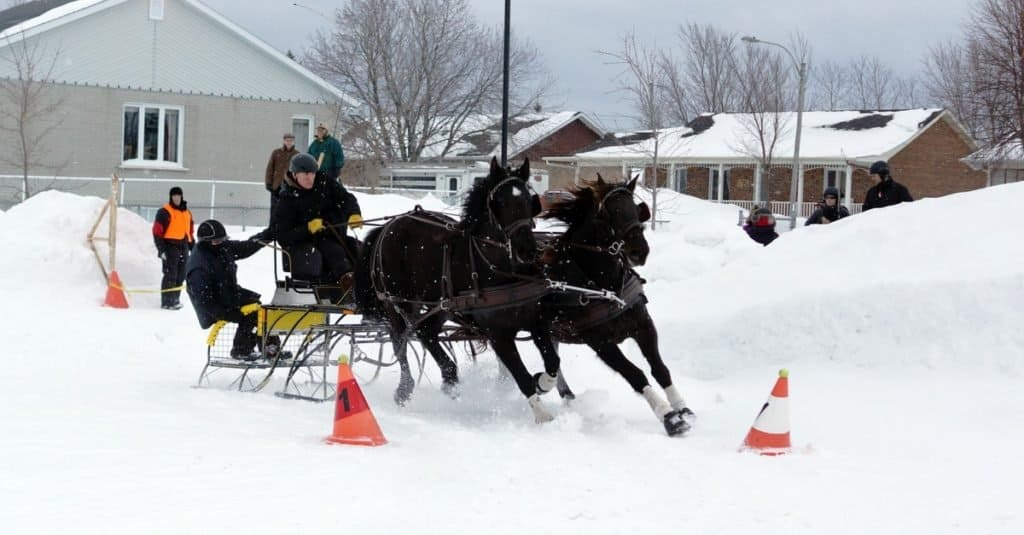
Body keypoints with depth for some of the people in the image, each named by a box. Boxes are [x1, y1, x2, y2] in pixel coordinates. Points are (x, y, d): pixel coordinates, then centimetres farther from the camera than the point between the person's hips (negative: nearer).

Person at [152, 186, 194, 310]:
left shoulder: (187, 213, 18)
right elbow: (157, 232, -10)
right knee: (170, 275, -10)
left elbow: (190, 232, 24)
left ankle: (175, 299, 21)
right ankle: (167, 302, -8)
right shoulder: (165, 212, -5)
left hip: (183, 248, 7)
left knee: (180, 276, 11)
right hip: (170, 247, -7)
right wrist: (161, 249, -17)